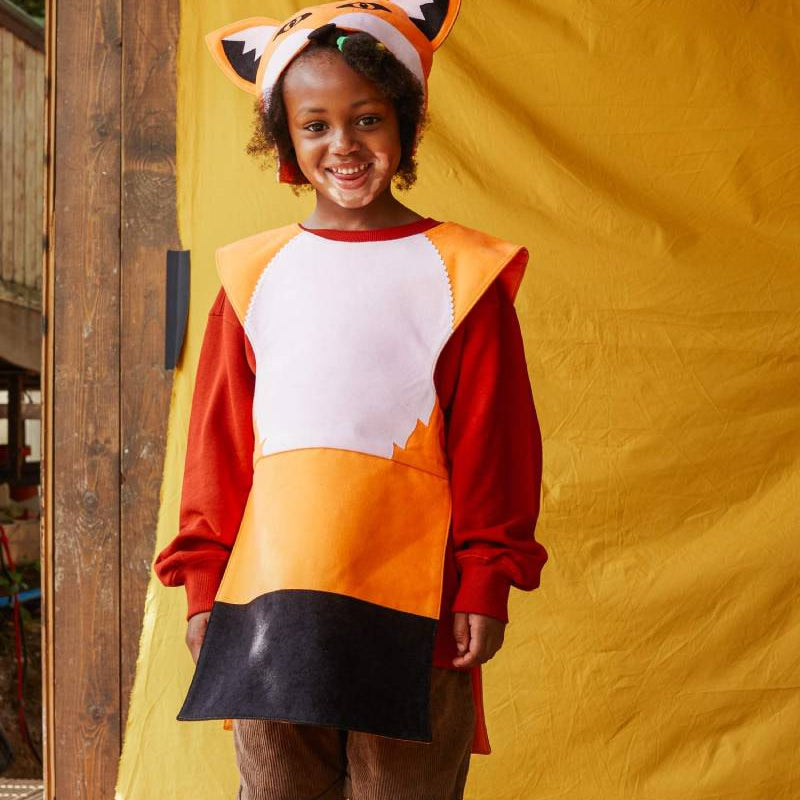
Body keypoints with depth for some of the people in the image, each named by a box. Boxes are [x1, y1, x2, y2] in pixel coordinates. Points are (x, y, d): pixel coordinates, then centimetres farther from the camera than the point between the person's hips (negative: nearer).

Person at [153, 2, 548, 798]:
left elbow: (492, 446, 3)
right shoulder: (254, 275, 9)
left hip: (411, 611, -2)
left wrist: (487, 583, -1)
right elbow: (217, 444, 12)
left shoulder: (459, 274, 3)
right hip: (270, 600, 2)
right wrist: (203, 582, 10)